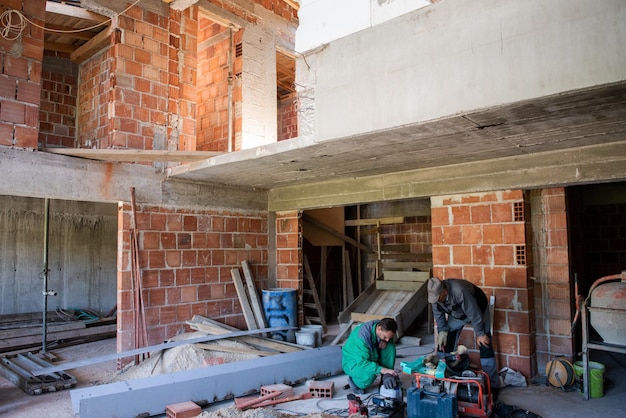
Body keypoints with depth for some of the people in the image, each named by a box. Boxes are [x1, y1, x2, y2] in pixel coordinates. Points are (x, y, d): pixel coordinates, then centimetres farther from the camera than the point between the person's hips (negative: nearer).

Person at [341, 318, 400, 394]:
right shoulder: (362, 336, -37)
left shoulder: (385, 330, -17)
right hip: (353, 361, -6)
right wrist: (382, 370, -46)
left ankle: (387, 377, -6)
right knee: (370, 376, -37)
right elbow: (362, 362, -38)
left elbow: (389, 341, 5)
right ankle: (354, 381, -4)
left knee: (390, 347, -19)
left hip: (372, 356, 6)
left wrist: (385, 342, -20)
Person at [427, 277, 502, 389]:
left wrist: (480, 334, -24)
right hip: (457, 314, 6)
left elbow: (474, 314, -33)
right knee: (447, 344, 2)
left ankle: (492, 384, 0)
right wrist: (442, 331, -13)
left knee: (484, 345, -10)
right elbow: (438, 314, -7)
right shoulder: (435, 294, -24)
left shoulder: (459, 291, -43)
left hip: (478, 309, -5)